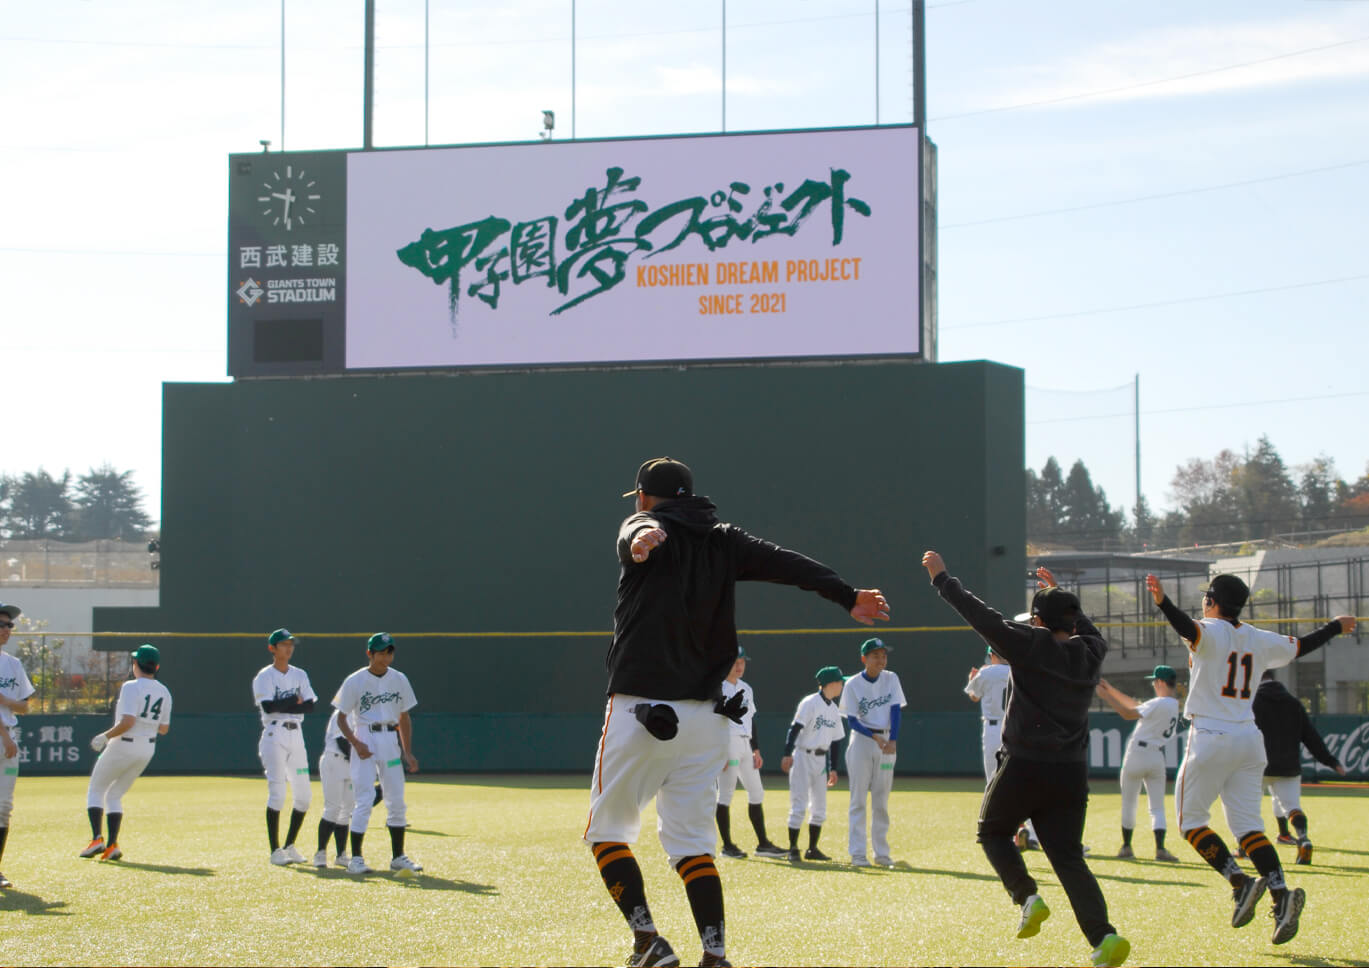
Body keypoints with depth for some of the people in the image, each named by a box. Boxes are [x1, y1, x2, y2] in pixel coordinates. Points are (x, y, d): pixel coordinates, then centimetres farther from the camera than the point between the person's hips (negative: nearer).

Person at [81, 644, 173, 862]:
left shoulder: (131, 687, -16)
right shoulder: (164, 693, 5)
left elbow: (127, 722, -26)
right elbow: (164, 729, 9)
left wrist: (105, 737, -15)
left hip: (123, 746, -6)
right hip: (148, 749, 6)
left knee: (95, 790, 11)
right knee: (114, 795, 17)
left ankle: (97, 839, -4)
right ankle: (112, 845, 3)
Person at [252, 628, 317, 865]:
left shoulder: (300, 675, 14)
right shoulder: (265, 677, -3)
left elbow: (311, 704, 1)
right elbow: (268, 707, -17)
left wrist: (284, 706, -12)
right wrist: (294, 700, -7)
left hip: (296, 736, 6)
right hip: (274, 736, -6)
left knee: (304, 795, 4)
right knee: (277, 793, -10)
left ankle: (290, 845, 17)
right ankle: (275, 850, -6)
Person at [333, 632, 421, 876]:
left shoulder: (399, 680, 8)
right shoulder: (355, 681, -6)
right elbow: (341, 718, -3)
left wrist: (408, 753, 9)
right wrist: (356, 743, -17)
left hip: (391, 740, 5)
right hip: (365, 739, -5)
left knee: (397, 801, 6)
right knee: (364, 800, -11)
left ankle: (398, 857, 15)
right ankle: (355, 859, -7)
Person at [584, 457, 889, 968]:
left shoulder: (642, 527, 1)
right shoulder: (723, 541, 14)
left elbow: (643, 533, -24)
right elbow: (784, 561, 1)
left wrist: (643, 541, -48)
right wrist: (847, 596, -9)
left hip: (639, 708, -5)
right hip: (704, 714, 5)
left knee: (607, 830, 9)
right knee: (691, 840, 10)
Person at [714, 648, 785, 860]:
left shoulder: (746, 689, 17)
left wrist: (756, 749, 14)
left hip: (745, 745, 8)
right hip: (727, 743, -8)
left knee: (756, 793, 8)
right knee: (726, 793, -5)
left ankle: (763, 844, 12)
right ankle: (727, 845, 0)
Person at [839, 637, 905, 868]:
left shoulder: (891, 679, 5)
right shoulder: (853, 684, -6)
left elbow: (896, 710, -2)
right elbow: (852, 720, -8)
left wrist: (892, 741, -15)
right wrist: (875, 737, -20)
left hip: (886, 742, 3)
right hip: (861, 741, -3)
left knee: (882, 801, 7)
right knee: (858, 800, -4)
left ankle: (882, 852, 11)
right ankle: (857, 853, -4)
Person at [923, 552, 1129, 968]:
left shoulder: (1032, 645, -5)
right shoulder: (1089, 653, 9)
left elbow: (983, 617, -6)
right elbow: (1088, 629, 32)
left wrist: (942, 579, 2)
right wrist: (1059, 593, 45)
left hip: (1024, 768, -4)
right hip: (1071, 774, 4)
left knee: (993, 831, 20)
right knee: (1068, 856, 5)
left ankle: (1027, 896, -2)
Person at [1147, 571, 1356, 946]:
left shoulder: (1211, 633, -7)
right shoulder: (1260, 640, 11)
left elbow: (1188, 628, -30)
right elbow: (1302, 646, 24)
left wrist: (1163, 602, -48)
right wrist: (1336, 626, 41)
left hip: (1211, 739, -6)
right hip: (1249, 740, 6)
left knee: (1191, 820, 5)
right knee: (1247, 824, 5)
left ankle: (1241, 881, -13)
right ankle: (1281, 894, -16)